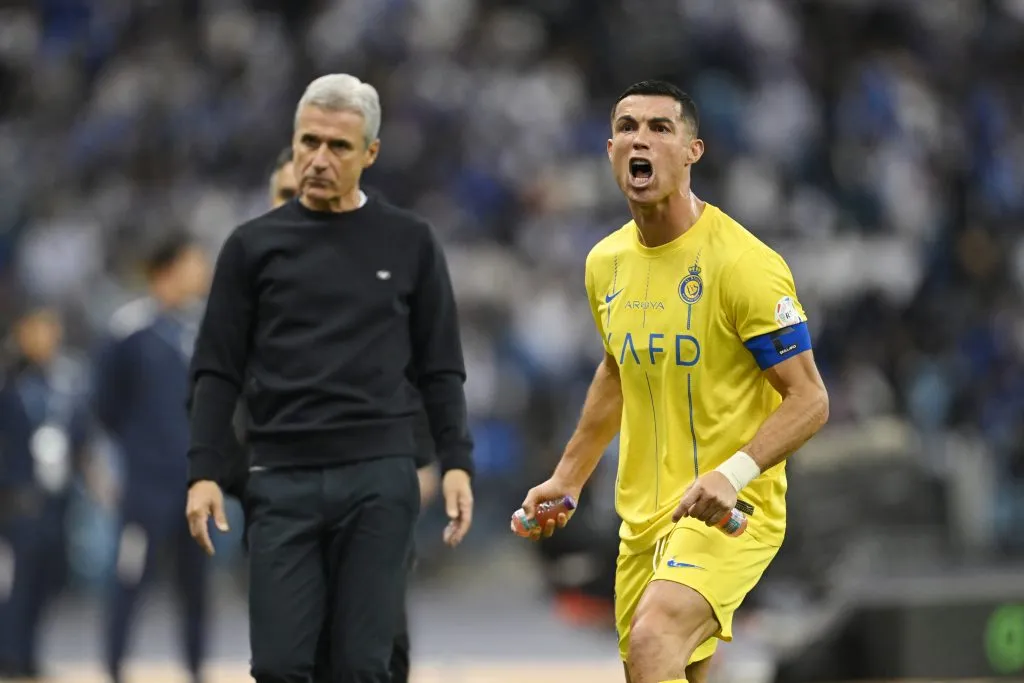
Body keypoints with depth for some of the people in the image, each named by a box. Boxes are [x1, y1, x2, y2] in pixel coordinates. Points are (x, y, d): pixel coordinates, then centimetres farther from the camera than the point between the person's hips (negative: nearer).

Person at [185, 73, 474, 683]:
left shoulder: (409, 243, 7)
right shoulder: (255, 245, 7)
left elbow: (441, 369, 8)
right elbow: (218, 371, 6)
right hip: (284, 480, 1)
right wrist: (204, 472, -4)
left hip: (379, 478, 0)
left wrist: (457, 463, -4)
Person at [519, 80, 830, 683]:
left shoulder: (743, 264, -15)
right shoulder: (606, 263, 6)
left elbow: (810, 400, -15)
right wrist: (567, 479, 21)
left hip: (730, 512, -7)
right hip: (643, 515, 7)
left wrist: (734, 473, -29)